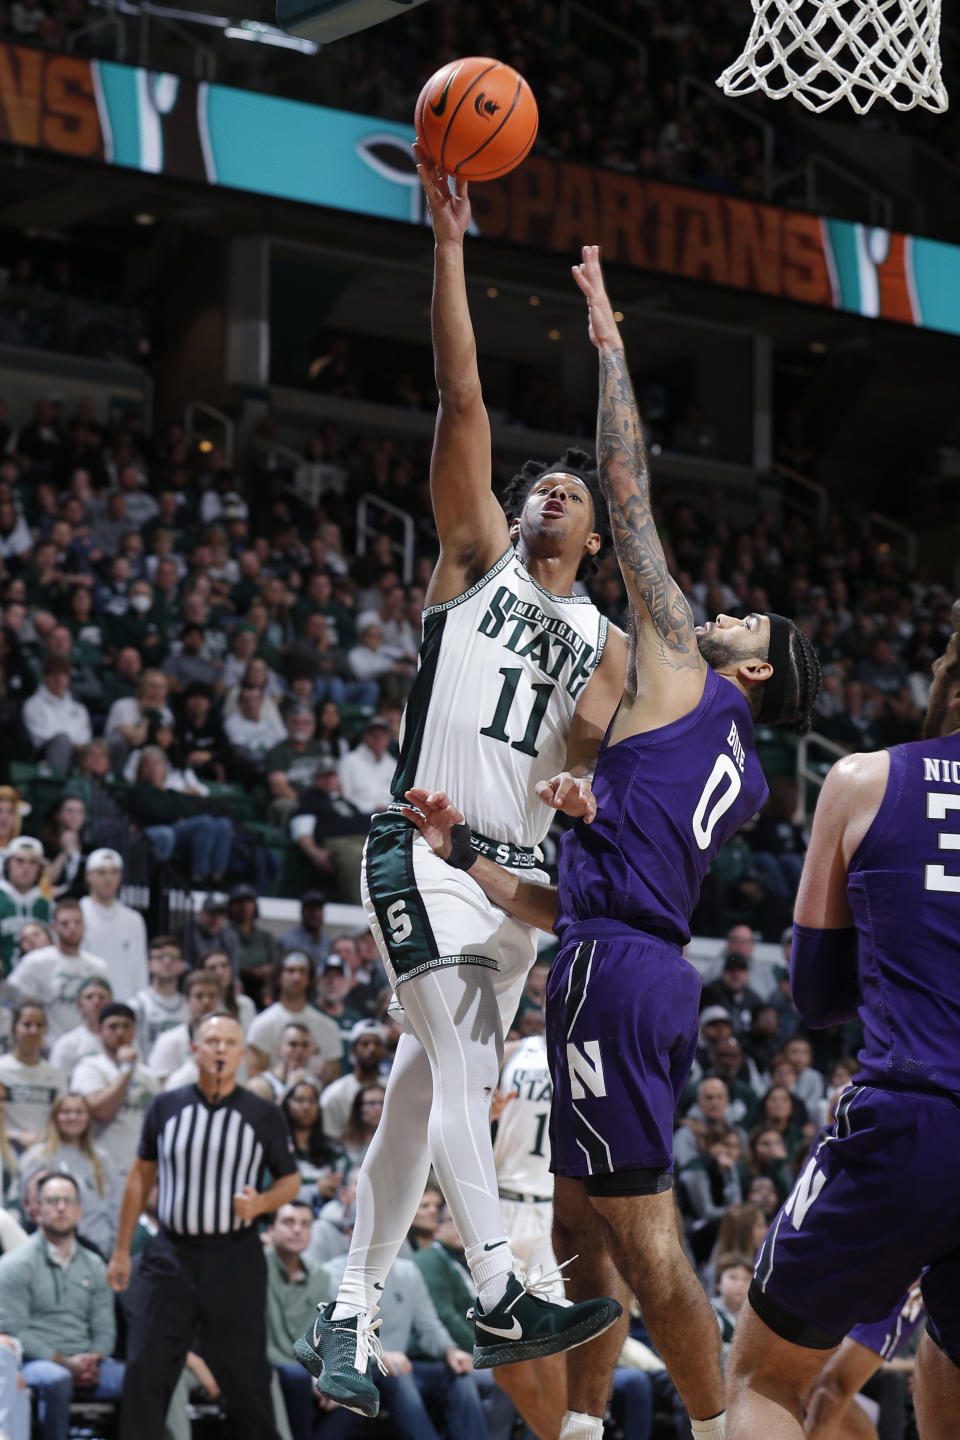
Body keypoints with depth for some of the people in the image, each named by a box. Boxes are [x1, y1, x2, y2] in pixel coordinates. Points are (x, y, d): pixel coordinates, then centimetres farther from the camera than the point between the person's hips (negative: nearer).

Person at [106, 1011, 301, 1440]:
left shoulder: (264, 1115, 1)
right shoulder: (166, 1107, 6)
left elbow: (290, 1180, 9)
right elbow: (141, 1176, 14)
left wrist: (260, 1204, -13)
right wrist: (121, 1250, 13)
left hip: (235, 1257, -2)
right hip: (170, 1255, 2)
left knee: (245, 1375, 1)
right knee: (145, 1369, -4)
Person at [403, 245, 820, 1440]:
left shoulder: (679, 675, 2)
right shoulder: (739, 780, 24)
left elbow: (627, 485, 2)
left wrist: (608, 340, 9)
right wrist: (465, 853, 21)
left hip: (615, 973, -10)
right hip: (653, 971, 10)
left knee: (640, 1233, -9)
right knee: (580, 1223, 14)